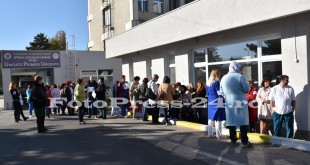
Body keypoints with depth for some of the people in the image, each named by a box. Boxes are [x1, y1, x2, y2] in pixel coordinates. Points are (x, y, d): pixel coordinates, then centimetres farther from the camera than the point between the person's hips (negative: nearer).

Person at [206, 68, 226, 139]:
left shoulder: (208, 82, 8)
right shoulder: (217, 82, -14)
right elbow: (219, 93, -14)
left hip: (210, 102, 7)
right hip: (217, 102, -7)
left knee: (210, 118, 13)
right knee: (218, 119, 0)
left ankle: (210, 133, 19)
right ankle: (218, 134, 4)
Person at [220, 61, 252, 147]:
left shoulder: (224, 78, 5)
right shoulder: (240, 76, -9)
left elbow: (221, 92, 12)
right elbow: (247, 89, -8)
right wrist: (240, 89, 11)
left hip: (229, 103, 4)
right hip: (240, 102, -4)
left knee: (231, 121, 10)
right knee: (243, 122, 0)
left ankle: (233, 139, 18)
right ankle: (244, 141, 0)